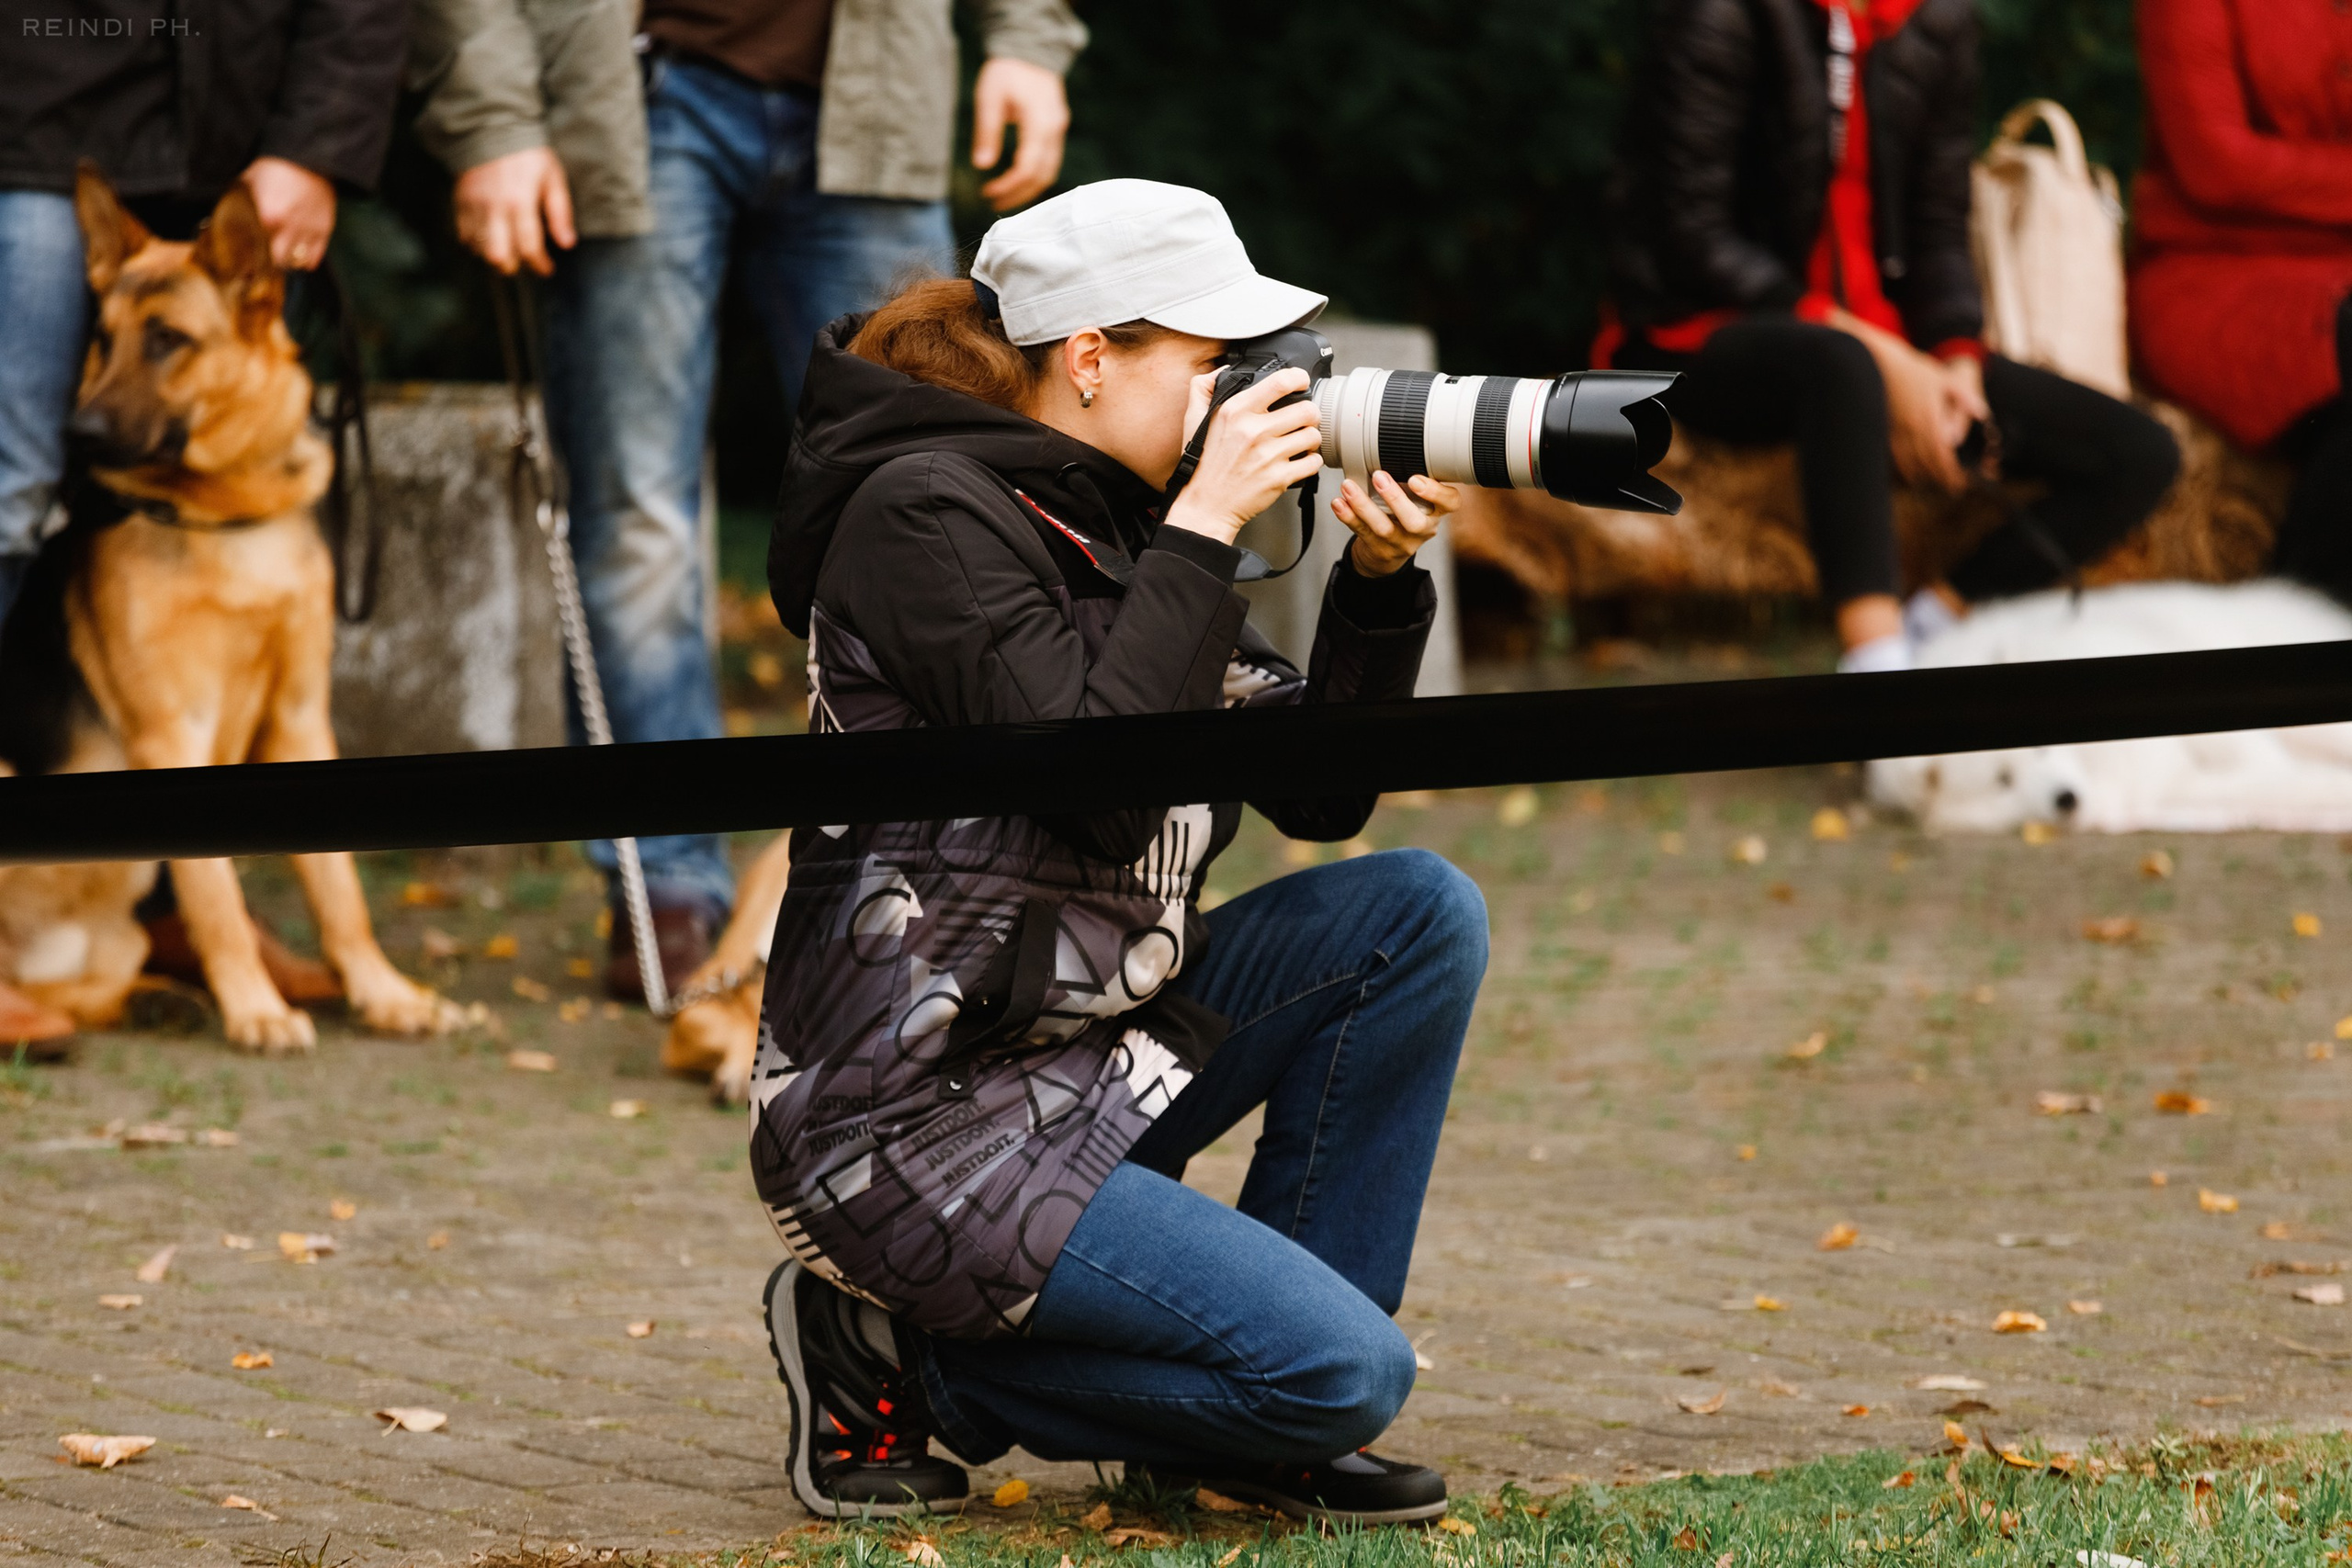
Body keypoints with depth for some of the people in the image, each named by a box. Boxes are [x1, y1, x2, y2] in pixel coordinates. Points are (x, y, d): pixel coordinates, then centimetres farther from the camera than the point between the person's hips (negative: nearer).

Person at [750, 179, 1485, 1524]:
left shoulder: (1120, 527, 14)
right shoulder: (927, 512, -13)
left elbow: (1319, 794, 13)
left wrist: (1381, 580, -1)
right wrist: (1205, 531, -18)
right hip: (919, 1122, -9)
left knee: (1417, 909, 0)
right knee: (1349, 1373, -17)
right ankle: (904, 1352, -2)